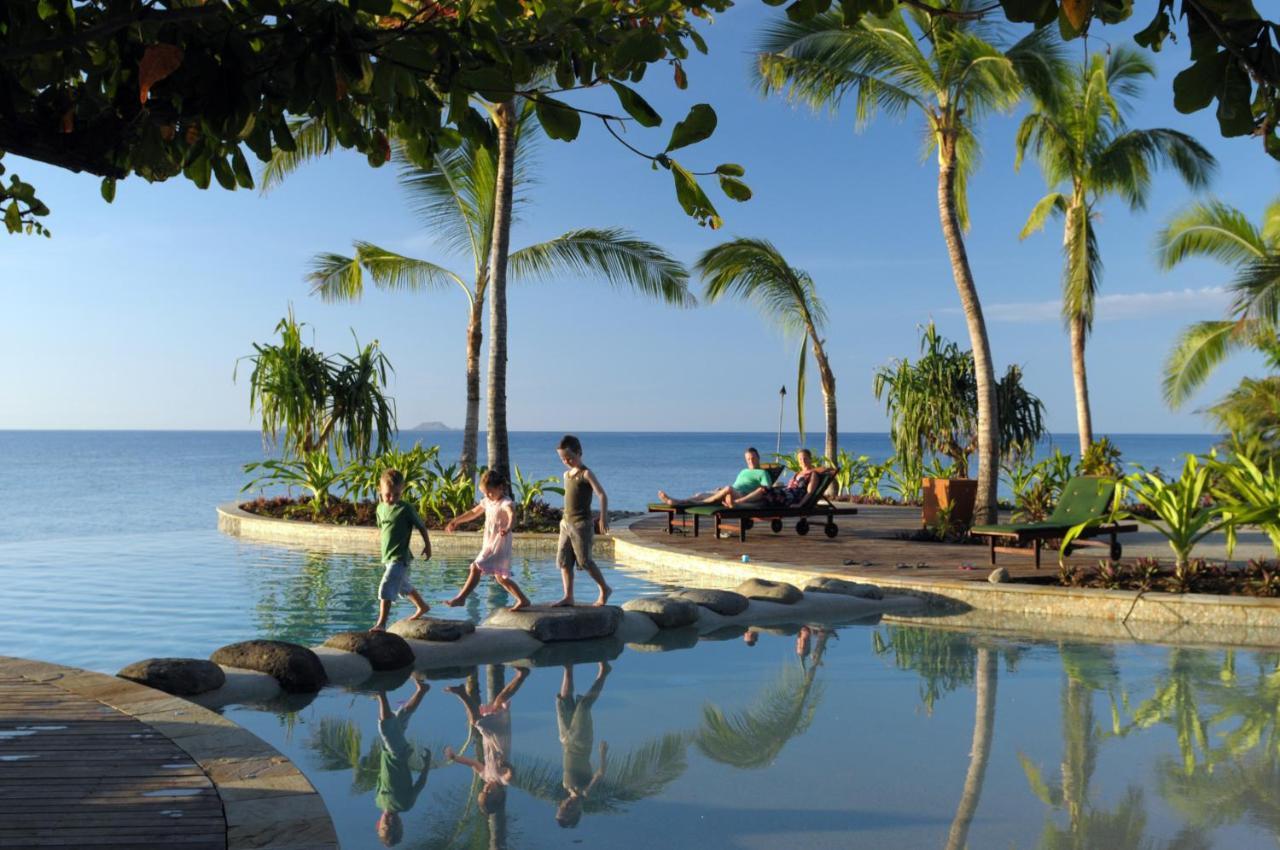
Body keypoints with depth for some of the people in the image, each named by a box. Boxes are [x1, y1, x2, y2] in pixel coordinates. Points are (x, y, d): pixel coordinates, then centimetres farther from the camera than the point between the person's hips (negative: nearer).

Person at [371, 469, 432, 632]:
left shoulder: (406, 509, -14)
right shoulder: (381, 508, 4)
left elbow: (421, 526, -5)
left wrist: (427, 546, 2)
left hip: (400, 557, -8)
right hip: (387, 557, 8)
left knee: (386, 589, -19)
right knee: (404, 586, 26)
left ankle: (381, 624, -21)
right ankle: (423, 607, 48)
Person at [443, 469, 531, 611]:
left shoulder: (505, 503, -16)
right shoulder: (487, 502, 11)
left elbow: (512, 515, -37)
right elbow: (474, 512, 27)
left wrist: (508, 528, -58)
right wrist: (456, 521, 29)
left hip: (499, 546, -9)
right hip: (489, 545, 9)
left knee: (476, 568, -15)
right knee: (501, 577, 13)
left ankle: (461, 598, -10)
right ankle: (523, 600, 20)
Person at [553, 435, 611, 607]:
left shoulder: (586, 474, -9)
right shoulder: (567, 474, 14)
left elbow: (602, 495, -17)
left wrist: (603, 517, -27)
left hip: (582, 524, -8)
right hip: (566, 523, 8)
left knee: (584, 560, -5)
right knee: (563, 561, 3)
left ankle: (605, 589, 11)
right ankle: (568, 597, 6)